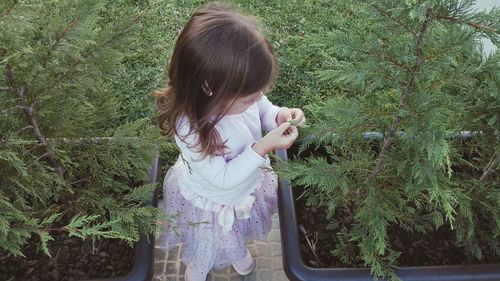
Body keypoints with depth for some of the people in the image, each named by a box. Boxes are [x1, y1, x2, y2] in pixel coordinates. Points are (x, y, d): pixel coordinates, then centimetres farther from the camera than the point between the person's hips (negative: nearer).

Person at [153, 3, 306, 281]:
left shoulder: (239, 92, -28)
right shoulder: (191, 130, -44)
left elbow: (263, 109, -6)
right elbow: (224, 178, -34)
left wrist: (280, 115, -27)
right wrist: (263, 148, -39)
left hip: (249, 185, 5)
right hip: (211, 204, -5)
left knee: (239, 234, 38)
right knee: (205, 252, 29)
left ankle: (238, 251, 72)